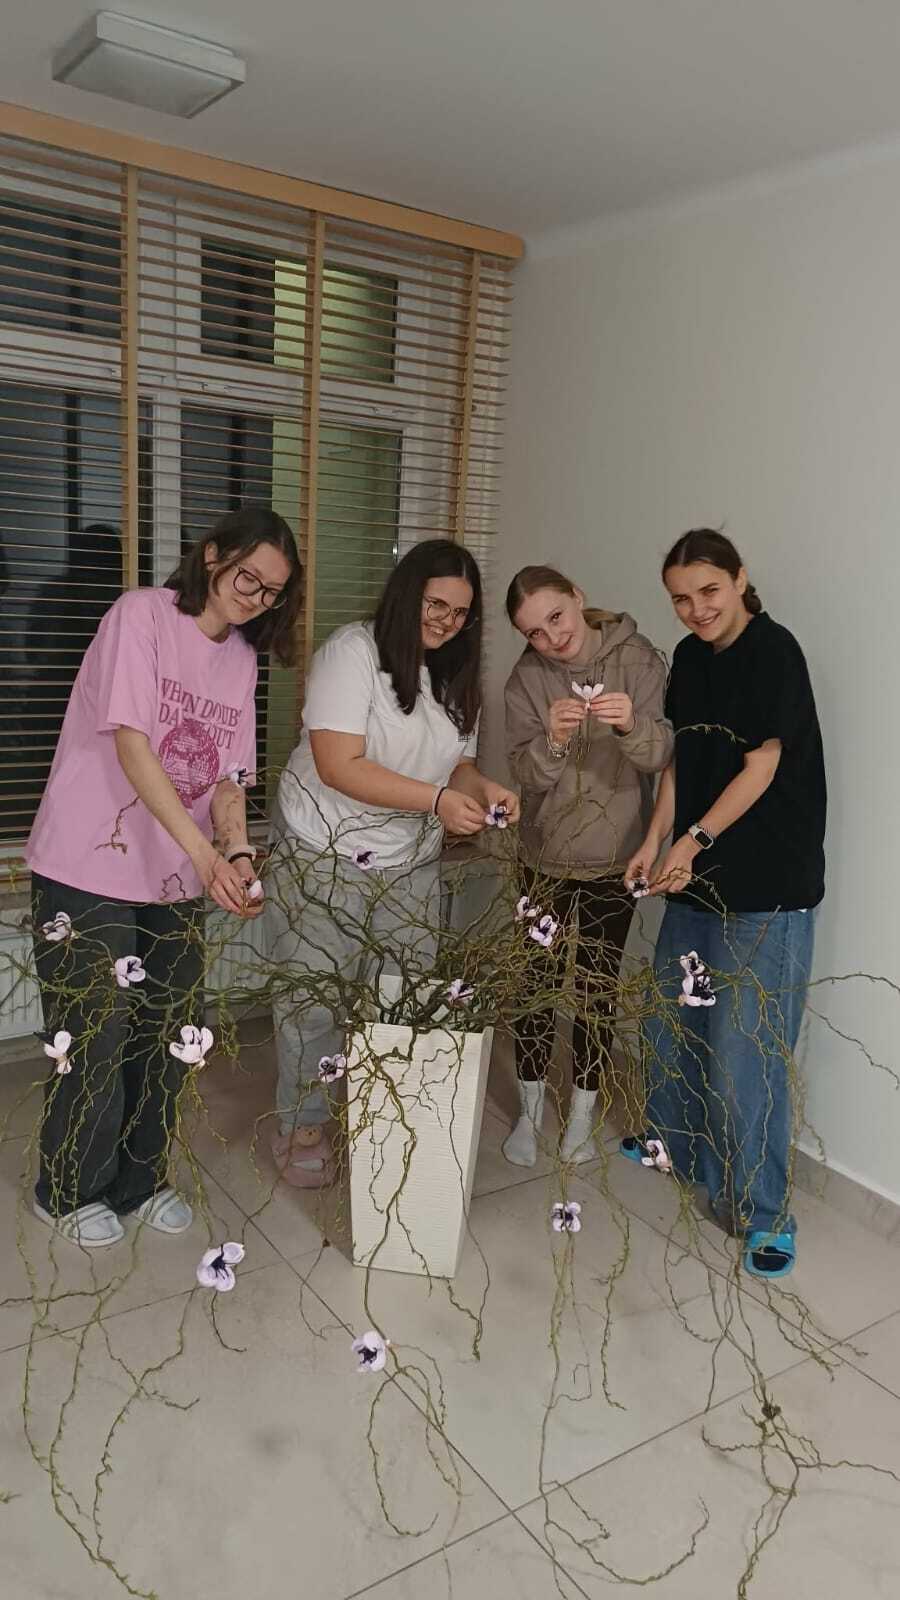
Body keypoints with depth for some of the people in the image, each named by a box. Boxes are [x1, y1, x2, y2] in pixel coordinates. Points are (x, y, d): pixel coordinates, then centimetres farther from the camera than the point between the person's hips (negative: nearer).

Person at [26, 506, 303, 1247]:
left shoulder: (241, 657, 7)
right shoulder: (142, 614, -12)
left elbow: (228, 775, 5)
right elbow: (131, 745, -21)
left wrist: (237, 855, -14)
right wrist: (205, 852, -28)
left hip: (176, 878, 6)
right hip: (90, 868, -6)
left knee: (168, 1033, 11)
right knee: (93, 1034, 5)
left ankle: (139, 1179, 31)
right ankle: (71, 1191, 26)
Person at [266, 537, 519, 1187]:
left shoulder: (455, 676, 8)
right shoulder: (352, 652, -13)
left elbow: (456, 765, 12)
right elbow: (338, 766, -22)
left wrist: (482, 788, -12)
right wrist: (436, 799, -27)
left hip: (410, 865, 6)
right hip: (324, 858, -5)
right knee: (316, 1000, 6)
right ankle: (302, 1128, 25)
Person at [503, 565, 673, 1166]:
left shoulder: (636, 658, -11)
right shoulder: (528, 677, -7)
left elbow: (663, 753, -17)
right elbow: (529, 775, -12)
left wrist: (631, 725, -39)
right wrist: (552, 739, -34)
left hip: (614, 858, -1)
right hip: (545, 856, 1)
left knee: (596, 987, 8)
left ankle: (582, 1117, 27)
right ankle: (531, 1112, 28)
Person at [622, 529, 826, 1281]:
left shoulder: (774, 652, -14)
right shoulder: (689, 657, 7)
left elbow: (761, 768, -15)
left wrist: (695, 839, -17)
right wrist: (655, 841, 3)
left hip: (768, 885, -7)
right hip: (698, 875, 8)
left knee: (747, 1047, -3)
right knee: (672, 1019, 18)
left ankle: (767, 1212, 12)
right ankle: (673, 1143, 41)